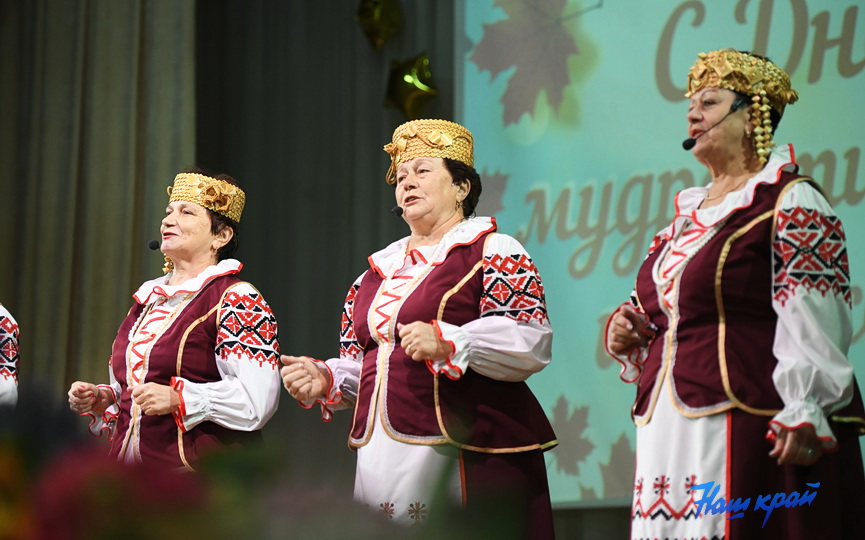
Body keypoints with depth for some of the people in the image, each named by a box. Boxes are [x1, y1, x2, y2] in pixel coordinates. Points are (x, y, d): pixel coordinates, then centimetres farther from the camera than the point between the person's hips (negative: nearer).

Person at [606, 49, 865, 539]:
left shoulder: (792, 203, -6)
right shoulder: (689, 212, 20)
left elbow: (814, 320, -14)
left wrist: (805, 414, -20)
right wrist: (632, 331, 10)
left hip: (753, 429, -8)